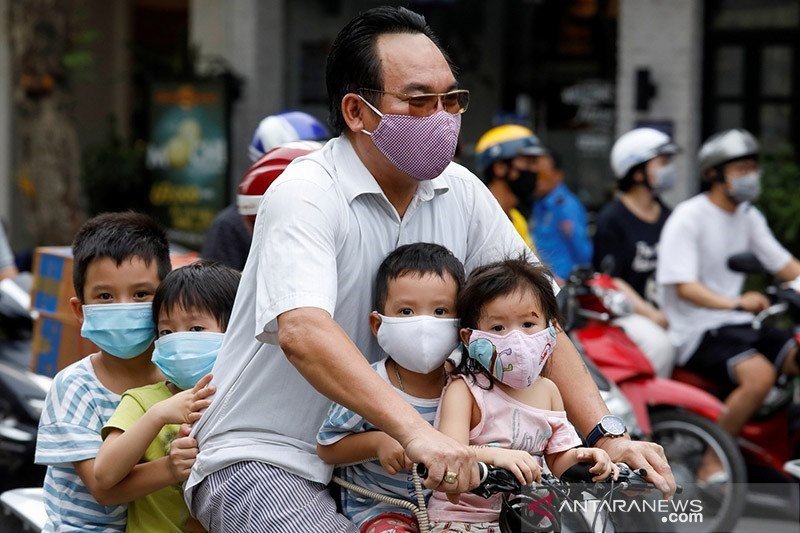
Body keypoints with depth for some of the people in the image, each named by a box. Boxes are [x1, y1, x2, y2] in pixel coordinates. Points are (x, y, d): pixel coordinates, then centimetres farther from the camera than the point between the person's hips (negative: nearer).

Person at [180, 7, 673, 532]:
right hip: (263, 461, -7)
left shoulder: (461, 194, 2)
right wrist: (417, 432, -48)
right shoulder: (305, 194, -18)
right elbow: (302, 332, -35)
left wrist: (608, 436, -10)